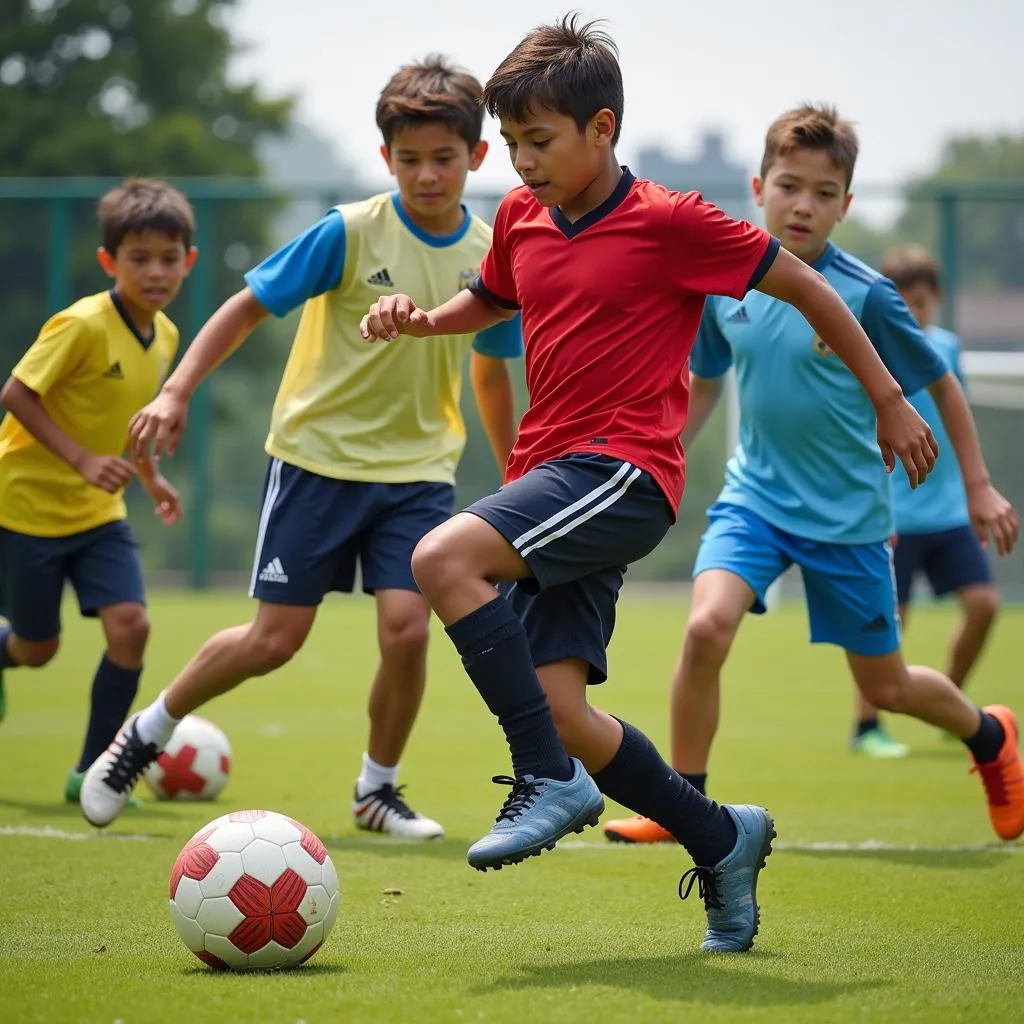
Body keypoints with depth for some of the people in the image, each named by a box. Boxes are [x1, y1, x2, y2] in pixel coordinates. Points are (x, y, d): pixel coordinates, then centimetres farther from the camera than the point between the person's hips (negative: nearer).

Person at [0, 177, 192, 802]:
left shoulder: (165, 335, 2)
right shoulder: (83, 325, -22)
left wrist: (152, 476, 14)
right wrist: (82, 459, -28)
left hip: (98, 512, 6)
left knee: (130, 624, -12)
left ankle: (93, 770, 0)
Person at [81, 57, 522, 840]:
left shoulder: (491, 258, -2)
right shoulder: (351, 233, -13)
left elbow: (491, 371, 13)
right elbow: (252, 304, -7)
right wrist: (178, 390, -15)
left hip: (418, 467, 2)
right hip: (319, 455, -2)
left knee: (407, 628, -14)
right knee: (274, 641, -2)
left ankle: (378, 789, 10)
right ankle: (146, 734, 22)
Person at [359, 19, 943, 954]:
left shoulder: (669, 223, -8)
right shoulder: (520, 218, 11)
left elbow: (805, 286, 0)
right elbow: (492, 300, 33)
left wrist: (890, 402, 5)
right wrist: (419, 319, 10)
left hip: (623, 472, -7)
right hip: (550, 475, 7)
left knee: (444, 556, -29)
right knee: (559, 710, -1)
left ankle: (550, 780, -20)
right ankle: (723, 841, 19)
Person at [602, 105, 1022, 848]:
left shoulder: (865, 296, -15)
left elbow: (941, 384, -3)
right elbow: (704, 384, 13)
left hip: (848, 514, -2)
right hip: (754, 495, 2)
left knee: (884, 686, 11)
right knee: (707, 625, -24)